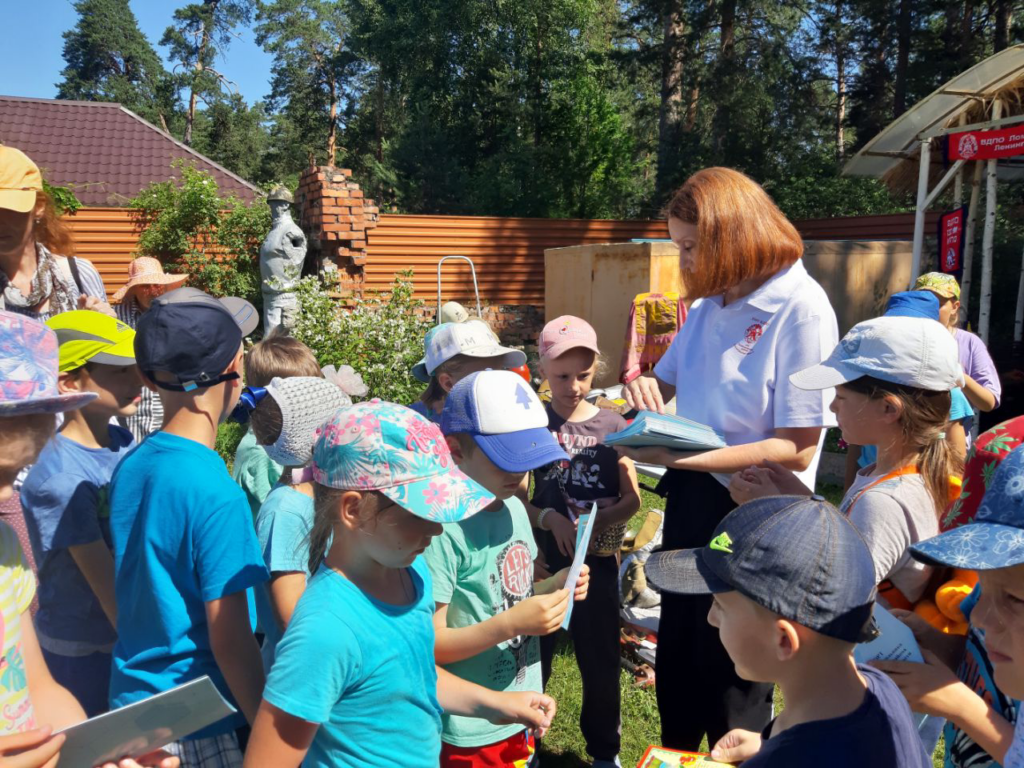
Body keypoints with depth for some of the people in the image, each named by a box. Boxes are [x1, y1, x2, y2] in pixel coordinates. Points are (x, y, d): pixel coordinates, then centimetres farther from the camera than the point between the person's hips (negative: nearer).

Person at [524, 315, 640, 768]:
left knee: (601, 661, 14)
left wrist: (595, 522, -18)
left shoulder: (612, 425, 0)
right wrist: (549, 519, -22)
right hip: (542, 560, -1)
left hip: (597, 561, 1)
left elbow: (632, 497, -2)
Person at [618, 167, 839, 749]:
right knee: (676, 658, 22)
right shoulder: (710, 303, 4)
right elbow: (667, 382, 19)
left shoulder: (801, 309, -18)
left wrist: (679, 457, -28)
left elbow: (797, 450, -22)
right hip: (691, 498, 7)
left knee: (731, 681, 11)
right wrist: (644, 390, -6)